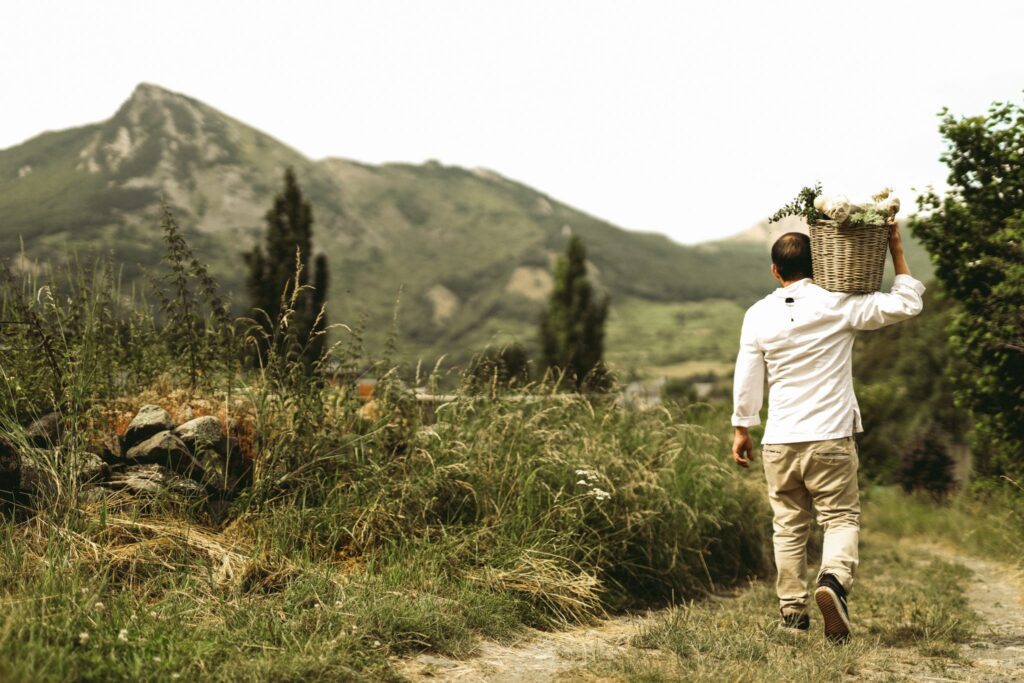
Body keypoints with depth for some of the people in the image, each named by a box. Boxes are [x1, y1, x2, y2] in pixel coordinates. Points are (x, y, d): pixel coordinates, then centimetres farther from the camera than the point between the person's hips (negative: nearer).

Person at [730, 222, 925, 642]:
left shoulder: (758, 315, 2)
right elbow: (907, 304, 0)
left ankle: (792, 613, 13)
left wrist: (741, 428, 16)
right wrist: (896, 252, 9)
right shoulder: (838, 305, -5)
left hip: (779, 442, 3)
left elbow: (747, 377, 6)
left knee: (789, 528, 11)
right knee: (841, 518, 3)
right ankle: (834, 580, -24)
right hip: (830, 438, -2)